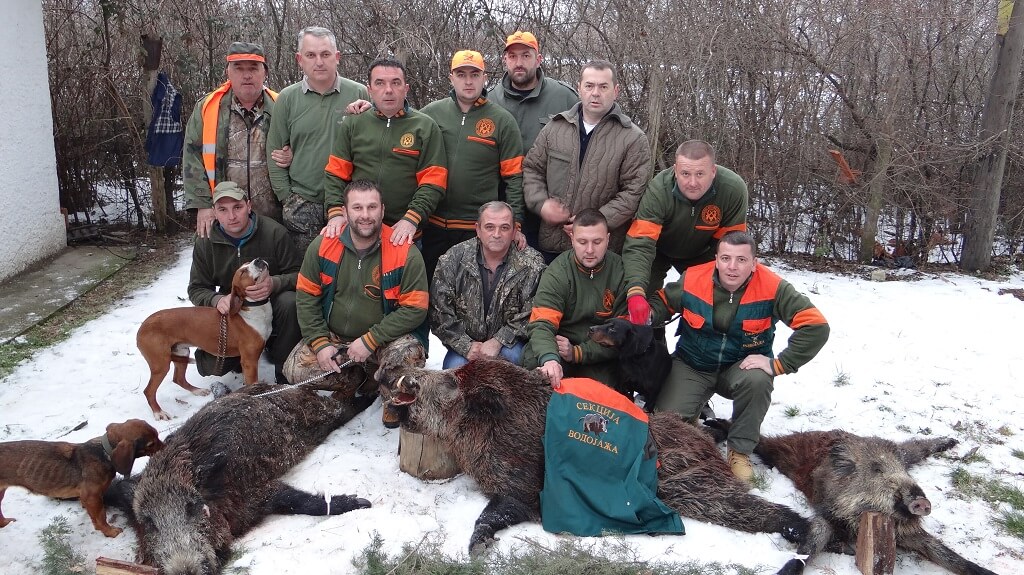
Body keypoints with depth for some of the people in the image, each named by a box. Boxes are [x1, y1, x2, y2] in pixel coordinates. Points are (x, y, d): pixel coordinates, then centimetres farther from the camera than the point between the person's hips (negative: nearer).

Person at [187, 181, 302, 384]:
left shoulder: (274, 232, -16)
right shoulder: (206, 242, -6)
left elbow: (298, 274, -12)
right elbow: (197, 289, -1)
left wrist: (275, 283, -36)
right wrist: (216, 300, -26)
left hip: (270, 303, -2)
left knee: (289, 303, -37)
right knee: (211, 366, -18)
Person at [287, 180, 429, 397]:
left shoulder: (405, 253, -16)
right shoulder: (323, 245, -6)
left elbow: (415, 309, -16)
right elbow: (306, 296, 0)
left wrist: (369, 341, -19)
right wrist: (320, 343, -11)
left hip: (383, 340, -3)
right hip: (331, 336, 3)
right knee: (294, 371, -15)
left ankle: (372, 382, 5)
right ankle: (353, 379, 10)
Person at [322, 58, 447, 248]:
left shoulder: (426, 126, 1)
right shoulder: (352, 124, 8)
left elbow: (433, 182, -5)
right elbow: (335, 174, 8)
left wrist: (412, 218, -15)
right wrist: (336, 213, -6)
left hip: (403, 233, -2)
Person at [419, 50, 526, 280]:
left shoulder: (502, 120, 0)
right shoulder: (430, 113, 4)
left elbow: (514, 177, -1)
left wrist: (515, 224, -8)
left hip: (480, 227, -2)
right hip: (432, 226, 2)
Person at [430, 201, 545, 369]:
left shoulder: (532, 264, -7)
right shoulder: (452, 259, -4)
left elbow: (529, 317, -10)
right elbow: (439, 312, -5)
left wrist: (498, 342, -20)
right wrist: (466, 345, -14)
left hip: (508, 342, 0)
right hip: (465, 343, 1)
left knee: (510, 356, -33)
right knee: (455, 367, -28)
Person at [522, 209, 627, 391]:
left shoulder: (622, 272, -7)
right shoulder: (556, 273, -12)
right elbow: (542, 324, -23)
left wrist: (577, 353, -17)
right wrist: (548, 359, -47)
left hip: (601, 357, 0)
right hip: (557, 350, 0)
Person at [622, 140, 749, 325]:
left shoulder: (734, 189, -31)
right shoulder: (657, 191, -38)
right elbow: (639, 245, -43)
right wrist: (635, 291, -57)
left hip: (700, 252, 2)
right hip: (658, 249, -2)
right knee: (643, 305, -10)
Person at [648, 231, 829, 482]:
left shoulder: (772, 288, -20)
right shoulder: (692, 279, -15)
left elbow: (815, 325, -22)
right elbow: (662, 301, 2)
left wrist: (778, 364, -26)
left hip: (742, 367, 0)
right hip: (692, 366, 1)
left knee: (759, 380, -35)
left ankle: (740, 450, -10)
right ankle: (691, 418, 23)